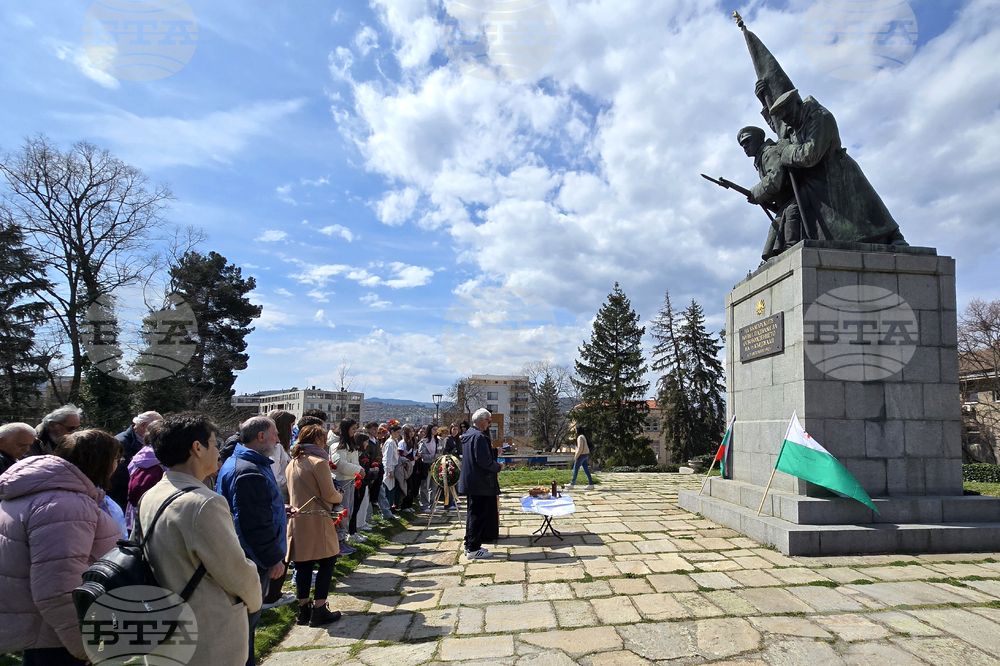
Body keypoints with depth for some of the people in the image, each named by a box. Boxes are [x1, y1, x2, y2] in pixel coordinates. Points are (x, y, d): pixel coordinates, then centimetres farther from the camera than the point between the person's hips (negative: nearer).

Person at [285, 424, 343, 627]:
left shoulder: (292, 464, 9)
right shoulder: (318, 462, -14)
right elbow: (330, 495, -15)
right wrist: (340, 496, 7)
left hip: (297, 521, 7)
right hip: (317, 520, -7)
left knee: (303, 564, 13)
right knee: (327, 562, 3)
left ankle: (304, 609, 20)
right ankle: (319, 611, 4)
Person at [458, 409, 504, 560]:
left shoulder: (468, 435, 12)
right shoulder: (479, 437, -20)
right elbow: (484, 461, -26)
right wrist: (498, 467, -9)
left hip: (470, 482, 10)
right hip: (480, 484, -10)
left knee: (473, 514, 18)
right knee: (478, 515, -2)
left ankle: (470, 546, 26)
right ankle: (473, 549, 5)